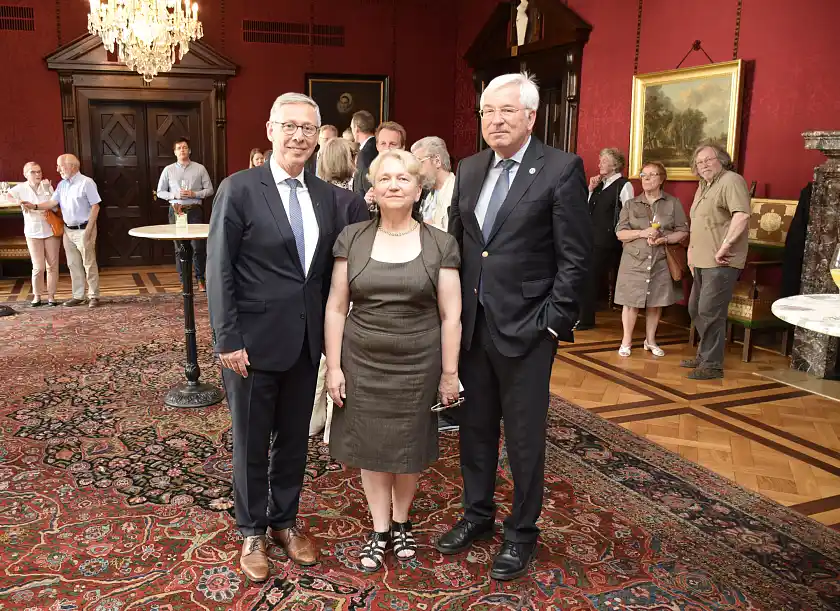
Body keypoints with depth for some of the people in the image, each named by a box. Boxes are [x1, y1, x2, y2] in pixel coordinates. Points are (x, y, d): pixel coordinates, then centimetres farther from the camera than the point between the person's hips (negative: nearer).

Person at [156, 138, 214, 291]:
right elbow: (160, 192, 11)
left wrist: (194, 194, -11)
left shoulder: (199, 169, 5)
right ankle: (183, 281, 12)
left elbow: (209, 190, 5)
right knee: (179, 247, 4)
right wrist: (174, 195, -8)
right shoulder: (168, 170, 8)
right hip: (176, 210, 1)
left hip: (194, 210, -1)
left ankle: (200, 279, 8)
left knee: (198, 246, -4)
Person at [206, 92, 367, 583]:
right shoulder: (239, 189, -9)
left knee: (294, 439, 17)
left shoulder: (330, 197, 5)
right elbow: (219, 270, -10)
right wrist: (228, 339, -13)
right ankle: (252, 532, 31)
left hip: (306, 340, 4)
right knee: (252, 442, 11)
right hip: (255, 340, -4)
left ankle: (285, 521, 37)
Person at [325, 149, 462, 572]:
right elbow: (336, 307, 0)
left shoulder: (440, 245, -5)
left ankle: (401, 521, 38)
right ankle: (379, 528, 31)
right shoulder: (352, 238, -2)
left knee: (409, 446, 14)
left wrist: (449, 373, -3)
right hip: (363, 363, 1)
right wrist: (333, 366, -3)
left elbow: (451, 316, -3)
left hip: (418, 365, -1)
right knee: (370, 444, 12)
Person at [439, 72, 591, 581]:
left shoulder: (562, 169, -9)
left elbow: (575, 256, -10)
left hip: (526, 328, -5)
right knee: (475, 428, 17)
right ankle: (478, 514, 37)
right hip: (472, 324, 5)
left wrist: (553, 323, -13)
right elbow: (456, 242, 13)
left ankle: (522, 532, 27)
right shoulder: (469, 170, 9)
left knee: (524, 437, 8)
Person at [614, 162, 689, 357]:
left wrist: (665, 239, -17)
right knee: (631, 301, 0)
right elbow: (620, 233, -1)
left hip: (661, 262, 0)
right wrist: (642, 233, -16)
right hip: (634, 261, 0)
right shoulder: (631, 204, 5)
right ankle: (626, 341, 12)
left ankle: (650, 340, 22)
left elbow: (683, 231, 1)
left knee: (655, 302, 7)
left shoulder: (673, 203, 4)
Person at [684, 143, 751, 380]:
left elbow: (742, 216, -25)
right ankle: (704, 354, 30)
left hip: (721, 262, -10)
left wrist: (724, 247, -25)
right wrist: (692, 250, 18)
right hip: (702, 261, 10)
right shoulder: (703, 186, 19)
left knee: (710, 311, -9)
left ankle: (712, 364, 0)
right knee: (695, 309, 16)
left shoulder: (731, 181, -12)